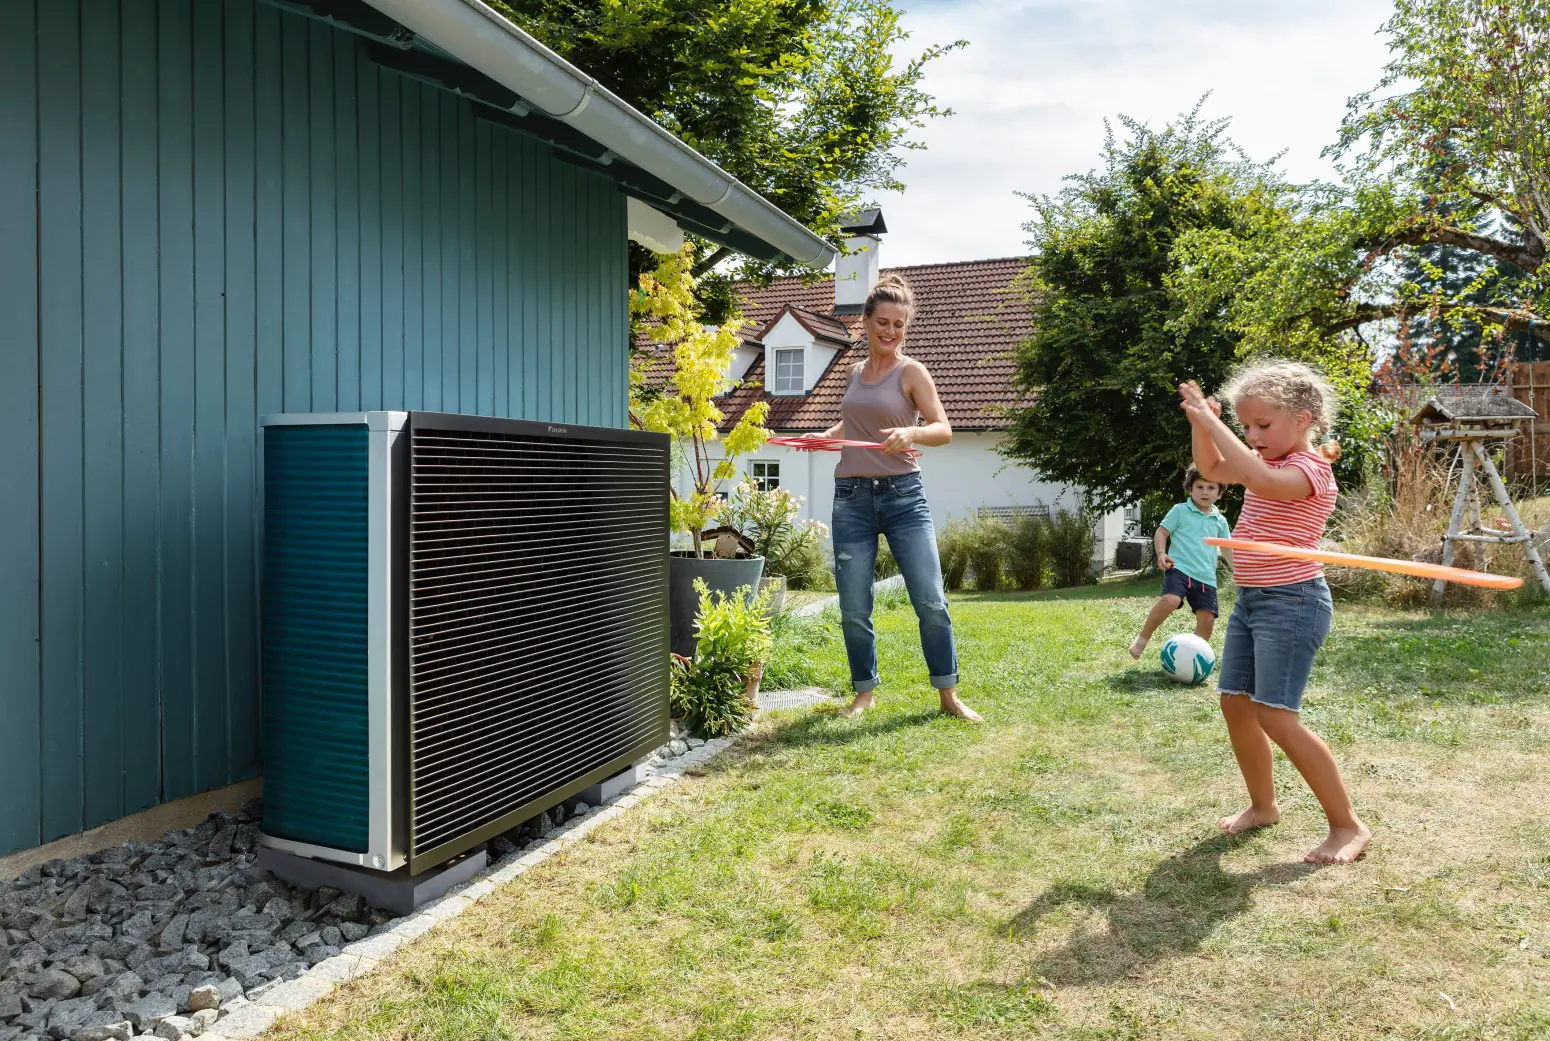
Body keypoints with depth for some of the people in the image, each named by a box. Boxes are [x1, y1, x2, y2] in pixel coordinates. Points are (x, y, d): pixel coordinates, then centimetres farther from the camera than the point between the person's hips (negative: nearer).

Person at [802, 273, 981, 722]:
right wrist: (826, 435, 10)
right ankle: (864, 692, 23)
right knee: (854, 609, 6)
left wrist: (911, 433, -31)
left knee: (931, 601, -3)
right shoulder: (856, 372, 13)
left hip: (903, 496, -4)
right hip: (852, 499, 4)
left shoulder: (911, 372, -2)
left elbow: (944, 429, -11)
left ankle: (949, 694, 12)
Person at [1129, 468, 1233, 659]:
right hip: (1179, 568, -5)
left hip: (1207, 577, 5)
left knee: (1207, 619, -4)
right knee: (1170, 600, -31)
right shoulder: (1180, 511, 4)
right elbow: (1161, 533, 3)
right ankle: (1143, 637, -11)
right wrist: (1161, 553, -14)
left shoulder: (1220, 521, 16)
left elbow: (1226, 549, 25)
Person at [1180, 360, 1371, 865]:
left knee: (1276, 716, -13)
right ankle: (1263, 805, 27)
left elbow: (1259, 479, -36)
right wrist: (1201, 422, 4)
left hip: (1292, 602, -10)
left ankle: (1349, 826, -1)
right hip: (1250, 599, 10)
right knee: (1235, 702, 11)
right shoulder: (1269, 462, 12)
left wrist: (1212, 421, -30)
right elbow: (1212, 468, 21)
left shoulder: (1310, 468, -16)